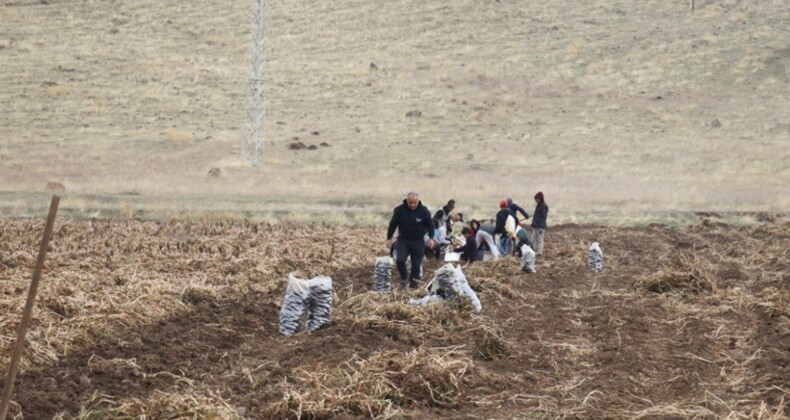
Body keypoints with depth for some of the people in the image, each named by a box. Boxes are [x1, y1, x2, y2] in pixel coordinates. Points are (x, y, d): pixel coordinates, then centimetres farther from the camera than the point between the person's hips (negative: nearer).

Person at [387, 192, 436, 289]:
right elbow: (393, 224, 2)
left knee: (416, 264, 2)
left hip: (418, 241, 0)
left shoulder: (424, 211, -8)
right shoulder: (399, 210, -9)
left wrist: (431, 238, -8)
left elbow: (430, 225, 3)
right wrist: (389, 238, 4)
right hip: (403, 240, 0)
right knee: (400, 260, -16)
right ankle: (403, 279, 7)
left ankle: (413, 282, 16)